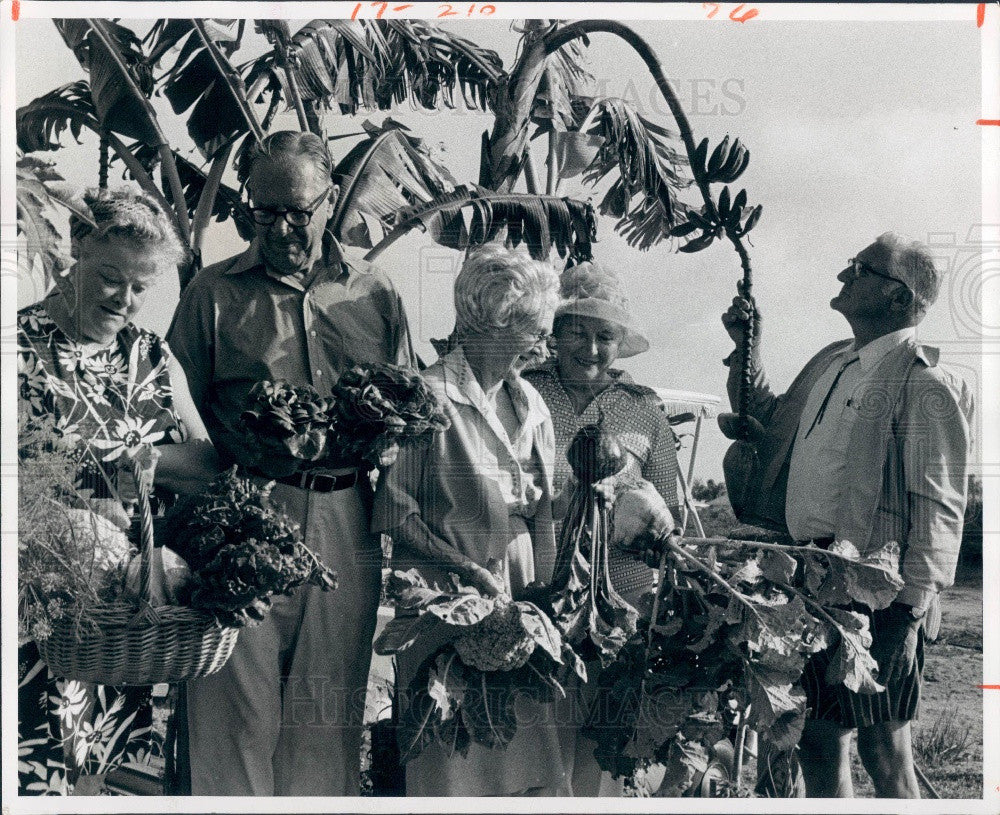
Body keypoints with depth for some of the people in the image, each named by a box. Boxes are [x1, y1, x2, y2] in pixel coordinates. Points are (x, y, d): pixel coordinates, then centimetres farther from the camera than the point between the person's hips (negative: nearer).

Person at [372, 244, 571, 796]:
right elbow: (396, 515, -10)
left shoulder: (532, 405, 11)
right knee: (453, 761, 0)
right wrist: (468, 570, -15)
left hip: (522, 607, 6)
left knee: (527, 759, 7)